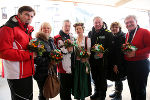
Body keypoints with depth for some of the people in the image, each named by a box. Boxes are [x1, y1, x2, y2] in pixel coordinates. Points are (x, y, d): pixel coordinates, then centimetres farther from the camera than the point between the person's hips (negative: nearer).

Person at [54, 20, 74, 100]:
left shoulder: (72, 37, 15)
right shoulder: (57, 38, -7)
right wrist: (67, 50, -19)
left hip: (71, 67, 6)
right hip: (62, 68, -6)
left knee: (70, 86, 18)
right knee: (63, 87, 5)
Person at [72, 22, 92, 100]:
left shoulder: (87, 39, -2)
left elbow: (89, 52, -5)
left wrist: (87, 65, -11)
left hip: (84, 63, -3)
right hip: (76, 63, 3)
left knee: (83, 79, 4)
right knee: (76, 79, 8)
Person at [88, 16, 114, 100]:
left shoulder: (108, 33, -6)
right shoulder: (90, 33, 9)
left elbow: (111, 47, -11)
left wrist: (103, 54, -23)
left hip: (103, 60, -4)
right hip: (93, 60, 5)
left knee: (103, 78, 7)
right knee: (95, 77, 18)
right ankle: (97, 92, 38)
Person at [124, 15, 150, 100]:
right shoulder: (127, 35, 13)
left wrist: (135, 53, -20)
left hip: (141, 64, -6)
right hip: (128, 64, 7)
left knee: (140, 89, 6)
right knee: (132, 88, 18)